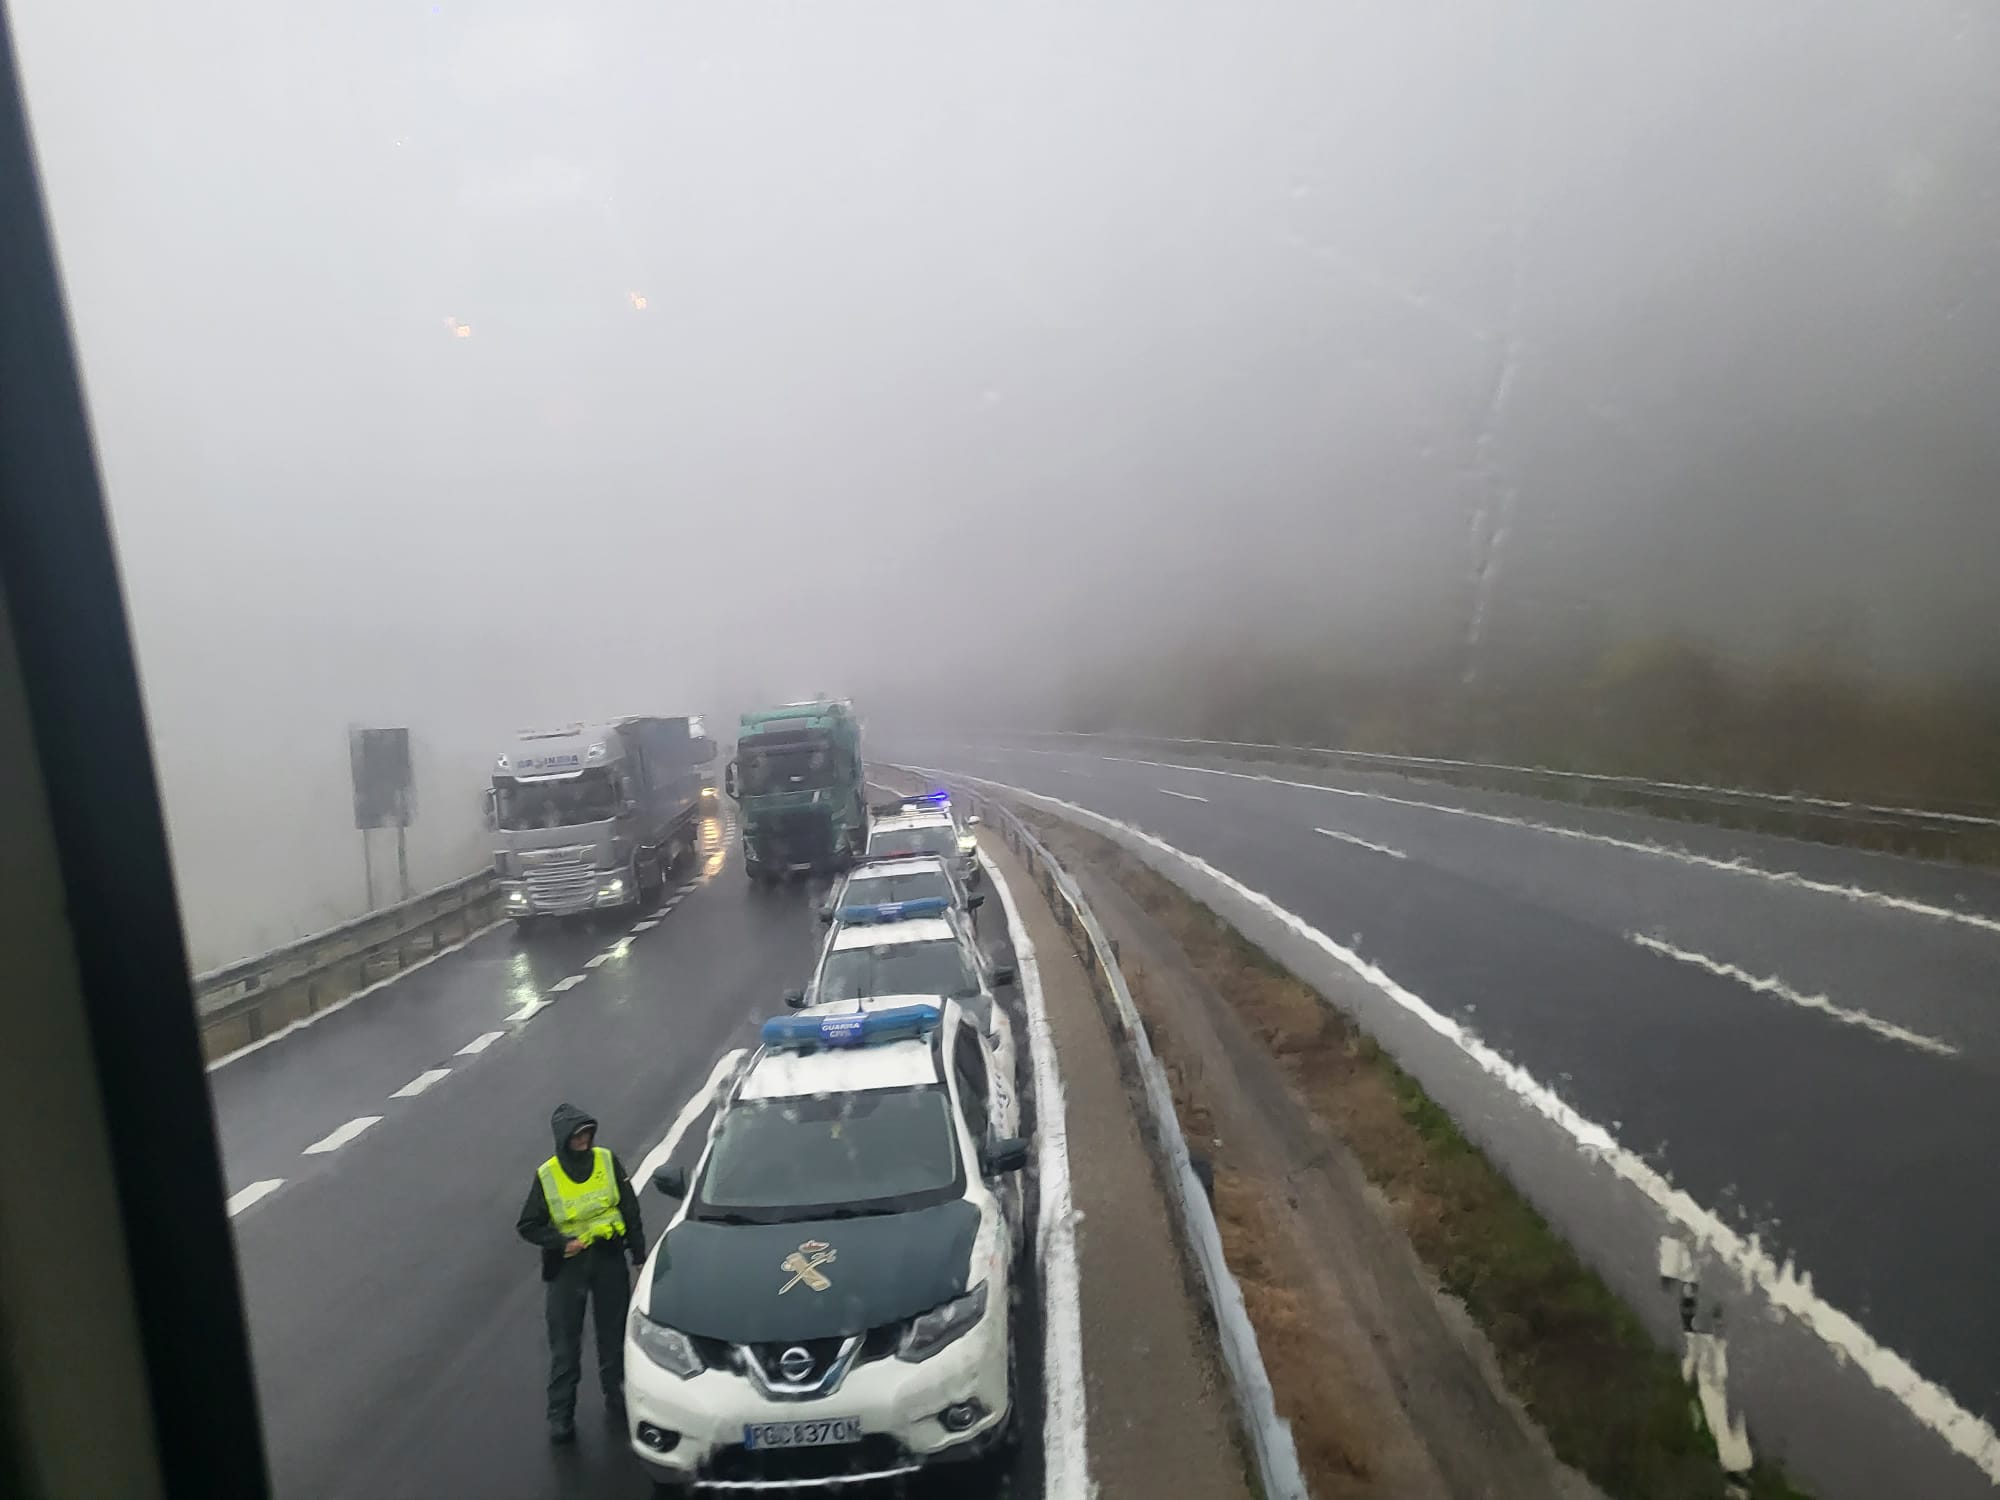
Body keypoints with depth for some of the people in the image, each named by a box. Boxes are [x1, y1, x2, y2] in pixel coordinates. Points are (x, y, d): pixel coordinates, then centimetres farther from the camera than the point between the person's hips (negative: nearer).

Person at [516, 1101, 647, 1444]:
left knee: (613, 1332, 13)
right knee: (564, 1343, 4)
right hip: (567, 1264, -2)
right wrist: (563, 1243, -17)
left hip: (609, 1258, 2)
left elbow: (631, 1209, 2)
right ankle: (560, 1415, 15)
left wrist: (639, 1253, 2)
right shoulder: (547, 1176, -10)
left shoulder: (607, 1161, -6)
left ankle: (614, 1394, 31)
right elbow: (528, 1226, -4)